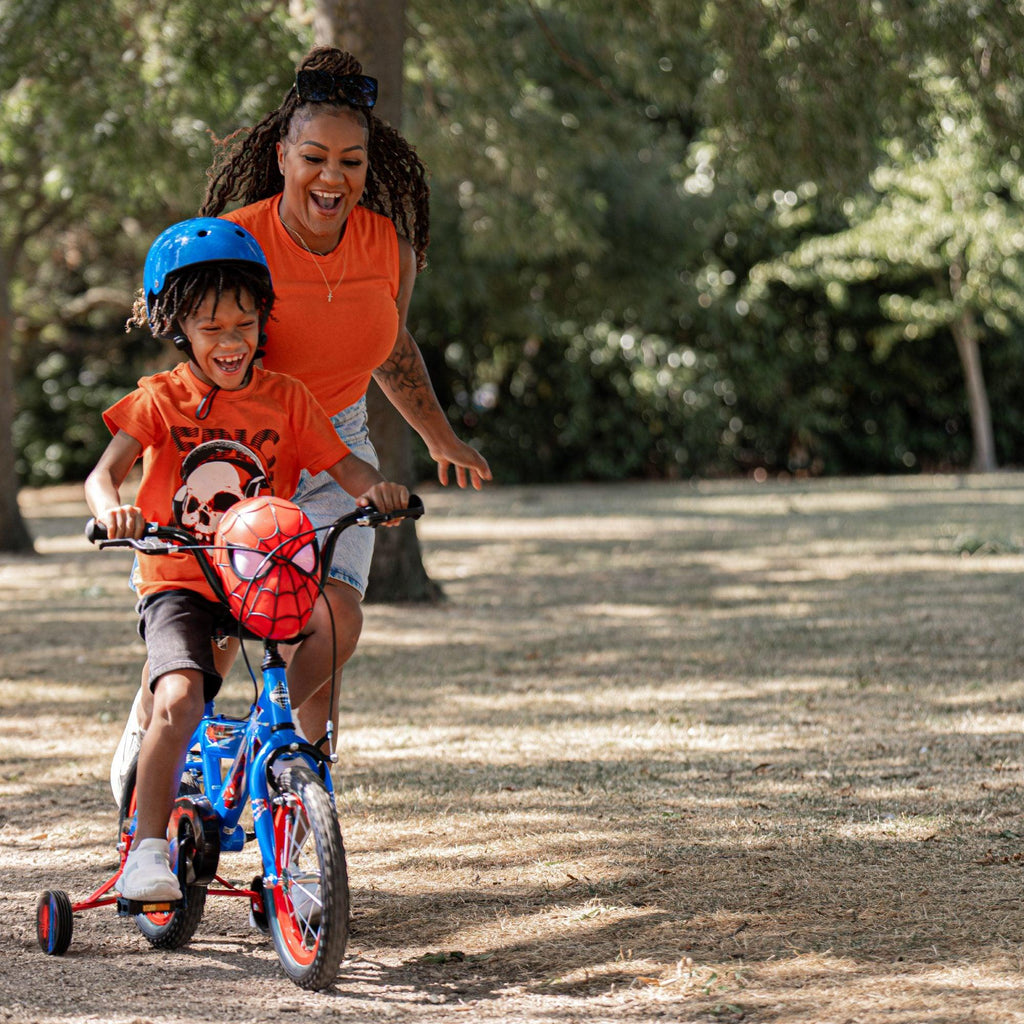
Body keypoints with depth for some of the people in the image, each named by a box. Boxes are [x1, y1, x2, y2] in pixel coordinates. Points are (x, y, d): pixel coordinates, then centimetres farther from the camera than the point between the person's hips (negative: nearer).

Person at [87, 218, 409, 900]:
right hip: (179, 583, -3)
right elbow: (105, 472, -13)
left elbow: (342, 463, 1)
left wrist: (376, 487, -23)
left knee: (335, 615, -28)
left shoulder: (285, 398, 4)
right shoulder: (161, 399, -2)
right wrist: (112, 509, -37)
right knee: (180, 698, -27)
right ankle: (149, 849, -14)